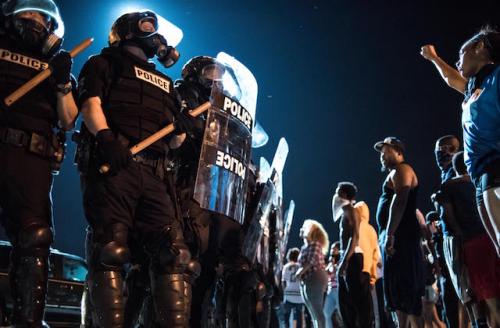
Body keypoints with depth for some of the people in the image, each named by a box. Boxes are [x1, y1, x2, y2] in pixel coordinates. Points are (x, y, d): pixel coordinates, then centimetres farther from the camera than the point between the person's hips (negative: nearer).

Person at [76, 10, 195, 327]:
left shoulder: (164, 82, 33)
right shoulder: (105, 63, 20)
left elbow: (173, 140, 25)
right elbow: (91, 104, 0)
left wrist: (182, 128, 2)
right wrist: (106, 136, -19)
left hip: (154, 173, 5)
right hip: (113, 164, -5)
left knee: (174, 253, -7)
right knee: (111, 248, -16)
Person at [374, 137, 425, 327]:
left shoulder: (401, 170, -5)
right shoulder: (395, 174, 26)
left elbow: (400, 201, -20)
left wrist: (389, 234, -26)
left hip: (399, 236, -10)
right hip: (397, 236, 10)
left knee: (405, 289, -14)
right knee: (398, 289, 10)